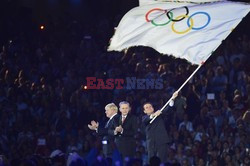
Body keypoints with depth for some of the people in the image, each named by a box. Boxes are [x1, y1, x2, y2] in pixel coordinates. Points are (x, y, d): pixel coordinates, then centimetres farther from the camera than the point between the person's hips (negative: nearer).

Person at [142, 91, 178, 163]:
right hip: (151, 143, 2)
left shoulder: (160, 114, 13)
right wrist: (153, 115, -25)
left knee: (162, 160, -7)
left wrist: (172, 98, -19)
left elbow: (167, 110, -3)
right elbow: (144, 121, -9)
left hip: (161, 141, -2)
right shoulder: (145, 118, 15)